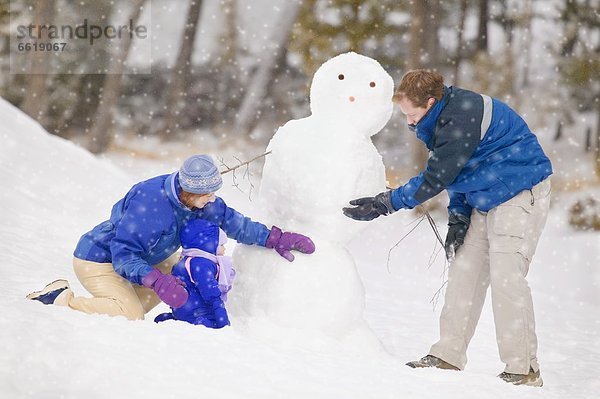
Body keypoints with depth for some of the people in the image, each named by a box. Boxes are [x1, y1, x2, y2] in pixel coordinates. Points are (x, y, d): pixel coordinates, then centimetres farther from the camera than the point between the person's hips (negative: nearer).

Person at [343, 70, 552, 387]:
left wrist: (386, 203, -19)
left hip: (521, 196, -10)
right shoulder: (441, 118, 5)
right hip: (484, 201, 10)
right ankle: (447, 357, 12)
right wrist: (458, 217, 5)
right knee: (463, 273, 6)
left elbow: (436, 178, -24)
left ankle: (523, 370, -12)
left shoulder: (463, 117, -26)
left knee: (506, 276, -16)